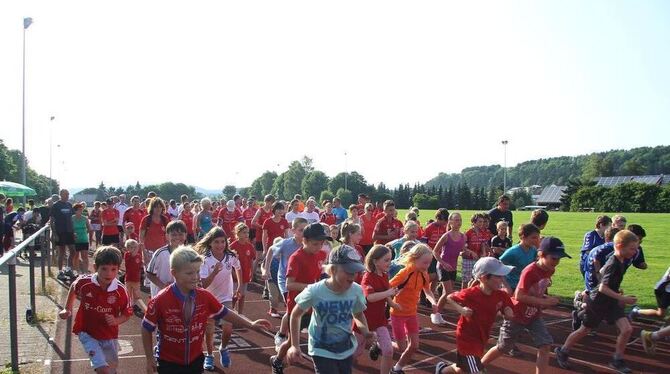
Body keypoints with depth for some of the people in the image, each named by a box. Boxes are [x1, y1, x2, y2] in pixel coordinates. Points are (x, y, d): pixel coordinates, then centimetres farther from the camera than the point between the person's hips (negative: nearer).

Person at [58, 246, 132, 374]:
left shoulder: (120, 291, -18)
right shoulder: (85, 283, -18)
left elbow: (127, 314, -6)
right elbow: (73, 288, 8)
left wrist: (116, 321, -25)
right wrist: (67, 309, 11)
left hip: (110, 336, 2)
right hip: (87, 333, -2)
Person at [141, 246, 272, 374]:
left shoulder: (205, 297, -11)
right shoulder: (160, 301, -21)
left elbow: (224, 313, 4)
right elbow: (146, 329, -8)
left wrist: (251, 324, 4)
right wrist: (150, 359, -2)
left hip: (196, 360, 4)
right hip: (169, 363, -4)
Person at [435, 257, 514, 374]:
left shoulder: (501, 296, -12)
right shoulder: (470, 294, -25)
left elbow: (510, 316, 1)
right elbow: (448, 298, -10)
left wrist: (509, 313, -20)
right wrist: (460, 309, -24)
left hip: (482, 339, 7)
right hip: (467, 339, -7)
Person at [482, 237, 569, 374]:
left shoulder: (550, 270, -5)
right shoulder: (530, 271, -29)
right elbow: (519, 296, -31)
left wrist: (547, 298, -4)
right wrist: (544, 302, -29)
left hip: (535, 315, 6)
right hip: (517, 315, -6)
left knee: (545, 345, -10)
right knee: (502, 348, 10)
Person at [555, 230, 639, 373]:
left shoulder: (619, 261, -1)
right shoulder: (614, 265, -27)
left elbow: (602, 271, 17)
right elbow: (603, 288, -31)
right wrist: (622, 298, -32)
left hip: (611, 302, 8)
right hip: (598, 303, -8)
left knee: (627, 329, -6)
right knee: (584, 330, 8)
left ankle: (617, 360, 10)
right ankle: (562, 352, 28)